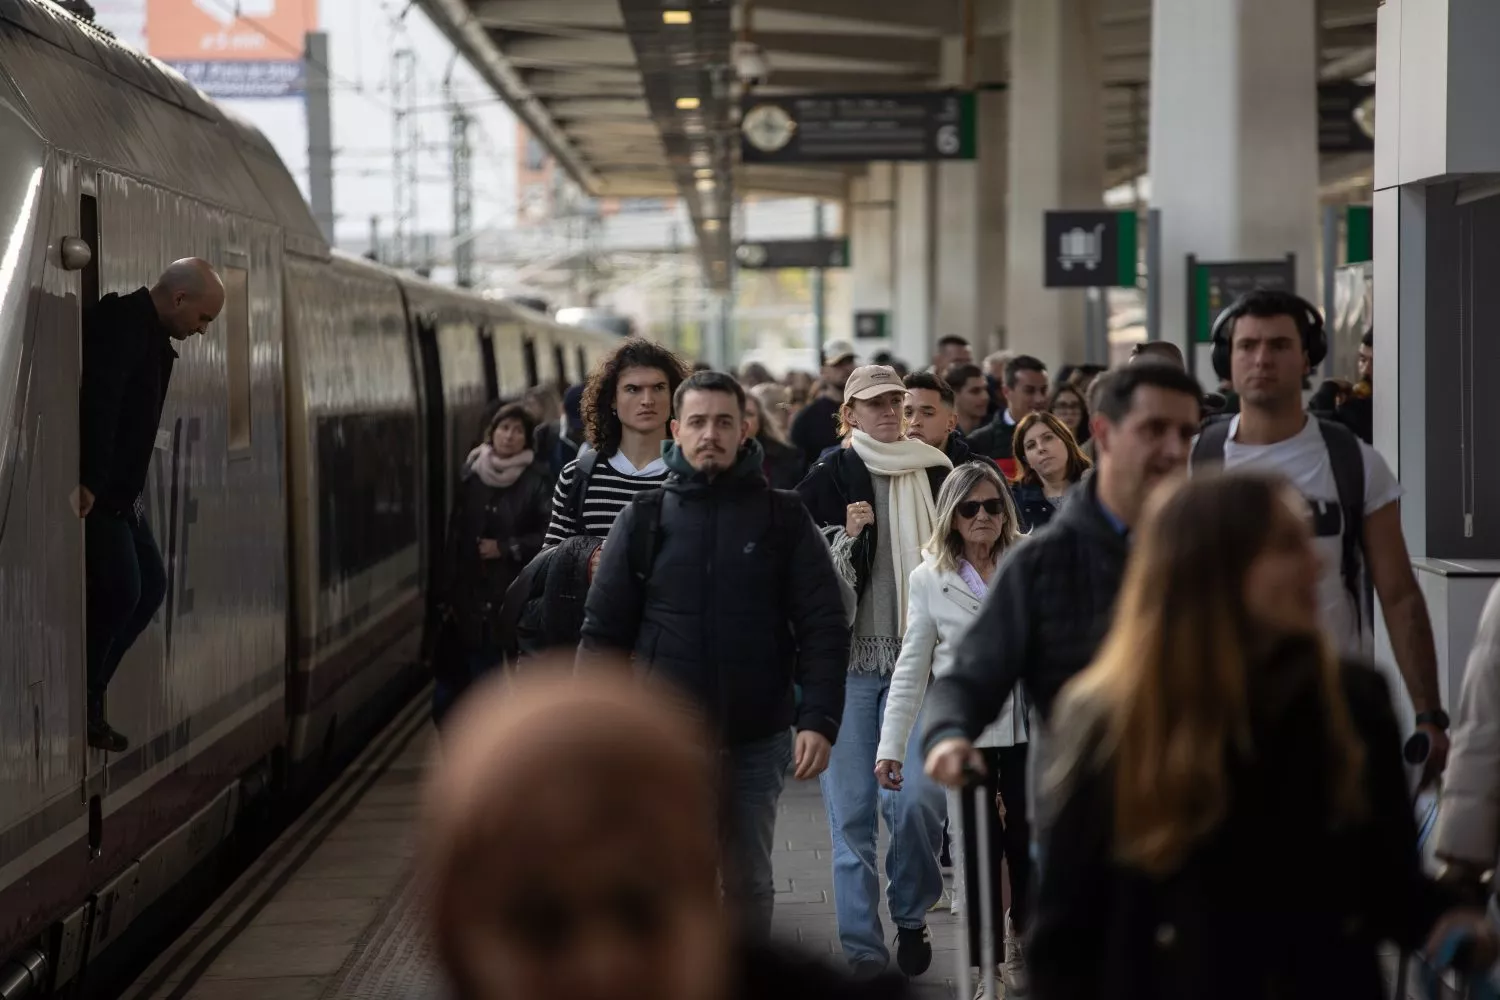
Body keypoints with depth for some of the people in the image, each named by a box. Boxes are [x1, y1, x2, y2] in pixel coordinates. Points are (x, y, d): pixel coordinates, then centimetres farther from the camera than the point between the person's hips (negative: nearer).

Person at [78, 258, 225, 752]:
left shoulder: (152, 337, 15)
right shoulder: (121, 321, -17)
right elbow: (98, 401, -28)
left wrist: (122, 489, 10)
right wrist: (89, 480, -33)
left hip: (116, 492, 10)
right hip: (91, 490, -10)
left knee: (149, 587, 10)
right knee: (119, 592, -11)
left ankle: (88, 698, 14)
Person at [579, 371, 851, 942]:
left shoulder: (783, 519, 2)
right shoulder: (644, 520, 4)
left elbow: (824, 627, -1)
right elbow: (603, 631, 6)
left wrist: (819, 720, -12)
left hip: (756, 741, 0)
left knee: (750, 884, 10)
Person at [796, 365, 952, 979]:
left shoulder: (936, 475, 9)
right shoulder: (827, 481, 1)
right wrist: (847, 537, -14)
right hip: (848, 660, -1)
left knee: (917, 800, -11)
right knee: (852, 812, -1)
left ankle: (910, 914, 15)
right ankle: (862, 950, 8)